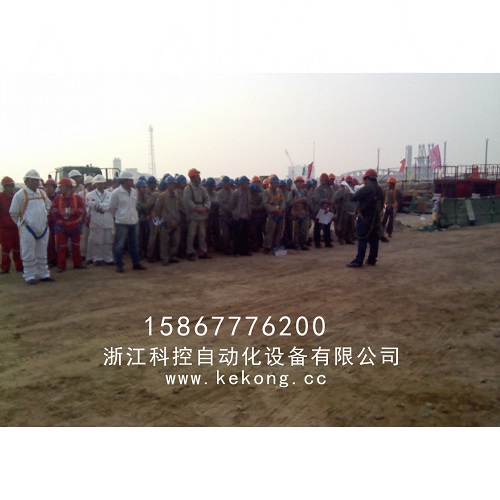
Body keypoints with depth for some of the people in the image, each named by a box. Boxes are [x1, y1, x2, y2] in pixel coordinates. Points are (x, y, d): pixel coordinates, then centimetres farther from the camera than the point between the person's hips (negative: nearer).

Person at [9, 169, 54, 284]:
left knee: (42, 253, 13)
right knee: (29, 254, -1)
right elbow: (13, 213, -5)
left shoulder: (42, 193, 10)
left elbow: (48, 207, 24)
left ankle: (43, 274, 21)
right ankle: (29, 276, 7)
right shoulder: (20, 194, -9)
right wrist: (22, 223, 2)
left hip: (43, 228, 6)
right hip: (28, 230, -6)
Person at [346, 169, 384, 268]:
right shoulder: (380, 190, 11)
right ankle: (372, 259, 16)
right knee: (374, 239, 10)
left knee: (362, 239, -7)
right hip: (376, 217, 7)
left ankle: (358, 261, -6)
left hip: (365, 216, -7)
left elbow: (353, 198, -14)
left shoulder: (366, 188, -14)